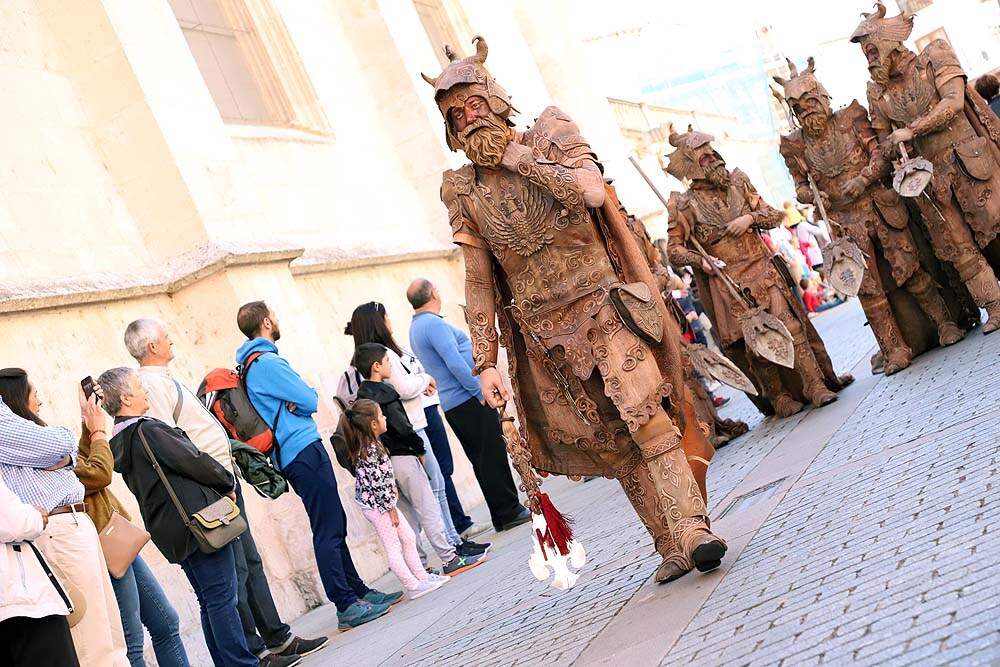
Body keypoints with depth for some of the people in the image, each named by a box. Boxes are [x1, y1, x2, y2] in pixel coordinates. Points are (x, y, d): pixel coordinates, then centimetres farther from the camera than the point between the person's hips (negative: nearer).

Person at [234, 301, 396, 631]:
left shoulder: (250, 366, 17)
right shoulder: (268, 363, -14)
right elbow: (310, 401, -14)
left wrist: (294, 401, -3)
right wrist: (306, 394, 6)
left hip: (289, 455, 10)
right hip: (304, 451, -10)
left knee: (334, 526, 14)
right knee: (328, 530, -8)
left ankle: (358, 590, 20)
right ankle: (347, 606, -7)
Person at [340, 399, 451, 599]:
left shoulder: (371, 445, 9)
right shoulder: (370, 450, -24)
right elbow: (376, 481, -24)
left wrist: (392, 491, 13)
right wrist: (389, 507, -18)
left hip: (382, 502, 10)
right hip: (377, 506, -10)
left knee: (408, 537, 14)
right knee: (393, 547, -4)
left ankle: (422, 576, 21)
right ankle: (413, 586, 0)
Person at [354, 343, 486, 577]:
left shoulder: (362, 395, 11)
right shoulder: (384, 393, -15)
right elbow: (402, 427, -20)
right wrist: (420, 449, -6)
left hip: (383, 460, 8)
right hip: (401, 457, -8)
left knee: (408, 515, 13)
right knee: (428, 507, -2)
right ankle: (449, 559, 1)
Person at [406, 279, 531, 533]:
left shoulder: (415, 328, 17)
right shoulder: (434, 324, -15)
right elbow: (455, 364, -22)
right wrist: (481, 392, -16)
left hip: (451, 405, 10)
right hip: (469, 400, -10)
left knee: (482, 460, 11)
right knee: (494, 456, -5)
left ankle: (503, 514, 14)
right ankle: (510, 512, -2)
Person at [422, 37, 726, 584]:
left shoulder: (551, 138, 0)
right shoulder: (463, 192, 4)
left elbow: (592, 191, -21)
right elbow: (479, 283, 6)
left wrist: (519, 157, -12)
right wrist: (485, 363, 1)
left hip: (601, 307, -2)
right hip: (543, 332, 2)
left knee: (646, 419, -17)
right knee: (612, 444, 5)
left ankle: (691, 530, -16)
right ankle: (670, 545, 12)